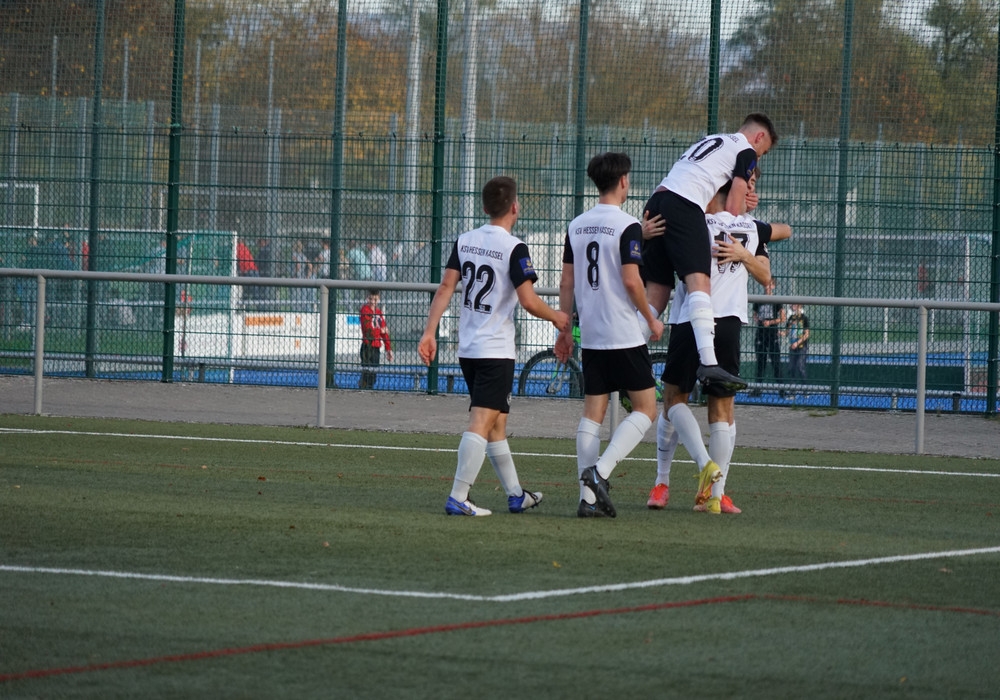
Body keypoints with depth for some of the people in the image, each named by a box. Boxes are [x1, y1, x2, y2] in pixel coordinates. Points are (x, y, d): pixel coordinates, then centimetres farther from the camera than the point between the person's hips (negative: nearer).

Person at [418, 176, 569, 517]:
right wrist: (557, 318, 1)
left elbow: (445, 288, 2)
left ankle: (516, 495, 28)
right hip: (496, 350, -7)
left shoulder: (464, 241, 6)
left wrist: (429, 332, 2)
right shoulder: (514, 248, -13)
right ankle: (458, 498, -18)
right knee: (482, 422, -9)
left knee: (496, 423, 17)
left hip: (468, 348, 7)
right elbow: (528, 300, -16)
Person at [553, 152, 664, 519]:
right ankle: (600, 471, -14)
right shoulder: (627, 226, -11)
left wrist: (565, 330, 18)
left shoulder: (577, 225, 9)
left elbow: (567, 282, 11)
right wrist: (652, 320, -2)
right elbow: (631, 280, -16)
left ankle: (588, 496, 2)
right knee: (645, 409, 3)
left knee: (593, 412, 7)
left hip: (590, 336, 6)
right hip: (625, 336, -6)